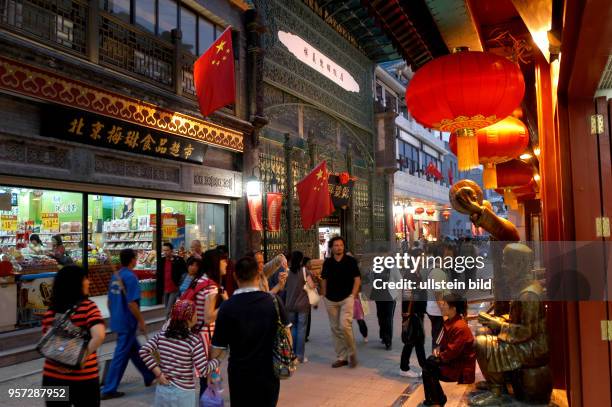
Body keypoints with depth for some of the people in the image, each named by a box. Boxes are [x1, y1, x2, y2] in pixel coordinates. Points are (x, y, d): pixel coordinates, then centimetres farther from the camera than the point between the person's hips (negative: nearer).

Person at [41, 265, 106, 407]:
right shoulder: (88, 306, -13)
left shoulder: (50, 312, 2)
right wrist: (82, 358, -19)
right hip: (84, 378, -4)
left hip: (52, 376, 4)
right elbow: (99, 336, -26)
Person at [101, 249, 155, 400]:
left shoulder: (115, 275, 7)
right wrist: (141, 321, -14)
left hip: (117, 321, 9)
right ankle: (109, 390, 8)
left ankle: (149, 377, 32)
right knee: (121, 356, 1)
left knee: (135, 350, 18)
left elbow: (110, 300, 13)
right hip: (127, 322, -9)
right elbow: (131, 303, -23)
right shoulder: (130, 277, -19)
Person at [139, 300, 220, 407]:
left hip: (162, 390, 4)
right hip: (183, 393, -4)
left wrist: (158, 373, -4)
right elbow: (203, 371, -19)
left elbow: (143, 351, -5)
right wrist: (216, 361, 0)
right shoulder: (194, 341, -19)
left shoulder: (162, 334, -4)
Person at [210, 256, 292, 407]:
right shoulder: (273, 301, -10)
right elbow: (286, 335, -4)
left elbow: (218, 347, -12)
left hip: (240, 373, -1)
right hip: (269, 371, 2)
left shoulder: (227, 307, -16)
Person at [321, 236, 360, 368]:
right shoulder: (327, 262, 6)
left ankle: (352, 353, 7)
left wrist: (353, 295, -9)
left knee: (345, 325, -16)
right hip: (330, 300, 4)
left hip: (346, 298, -4)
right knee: (335, 329, 7)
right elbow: (324, 280, 14)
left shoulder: (351, 261, -2)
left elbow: (357, 279, -1)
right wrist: (324, 296, 7)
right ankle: (341, 357, 17)